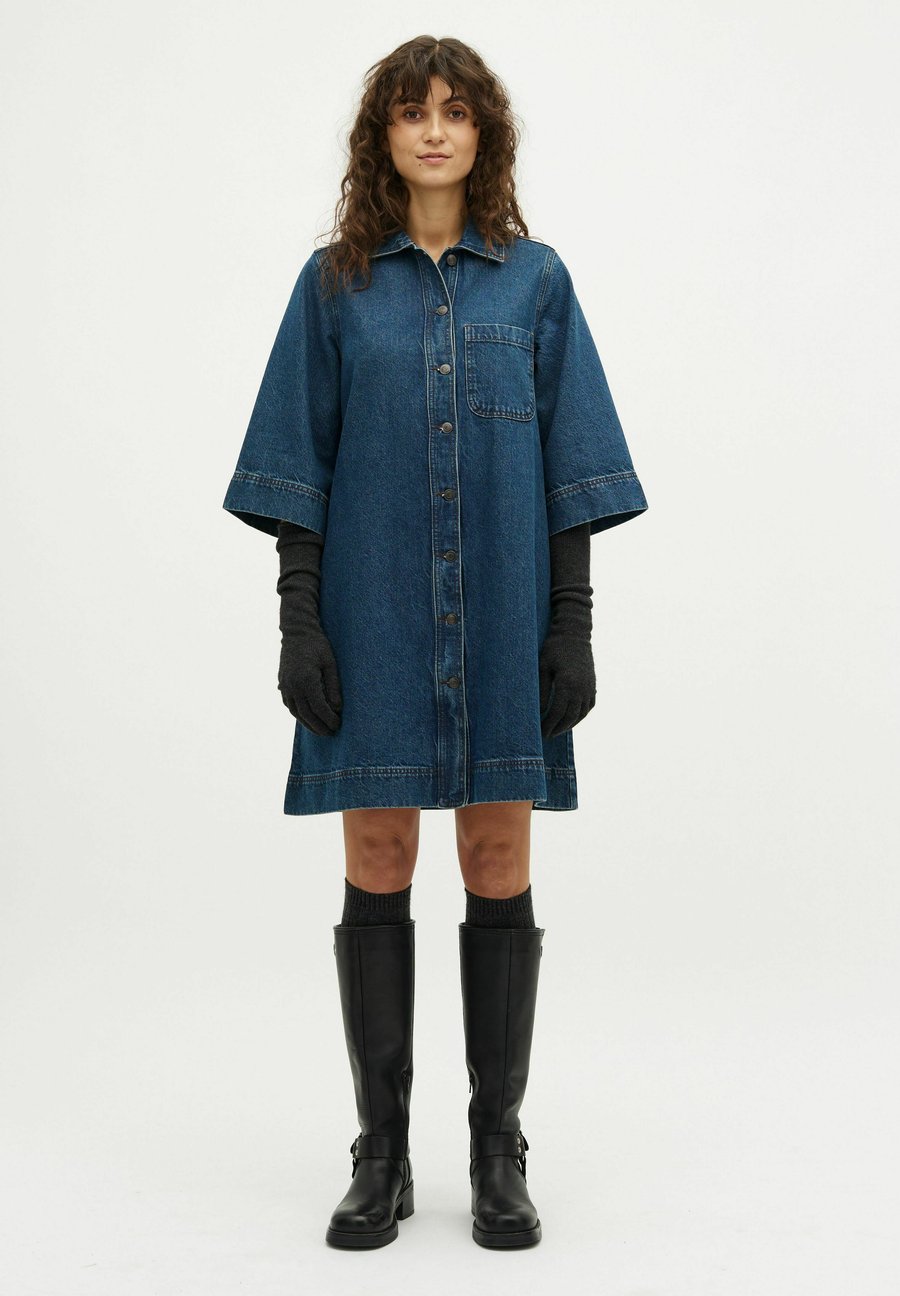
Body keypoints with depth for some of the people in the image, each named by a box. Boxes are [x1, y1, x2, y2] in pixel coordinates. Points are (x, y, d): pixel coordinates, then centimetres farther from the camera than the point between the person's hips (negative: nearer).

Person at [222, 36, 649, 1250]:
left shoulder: (535, 281, 6)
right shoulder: (335, 283, 6)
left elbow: (573, 467, 4)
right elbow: (299, 466, 4)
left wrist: (574, 625, -3)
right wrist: (299, 618, -5)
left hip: (502, 614, 0)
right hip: (375, 612, 0)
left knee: (499, 863, 4)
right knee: (377, 863, 2)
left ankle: (499, 1154, 15)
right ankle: (380, 1155, 14)